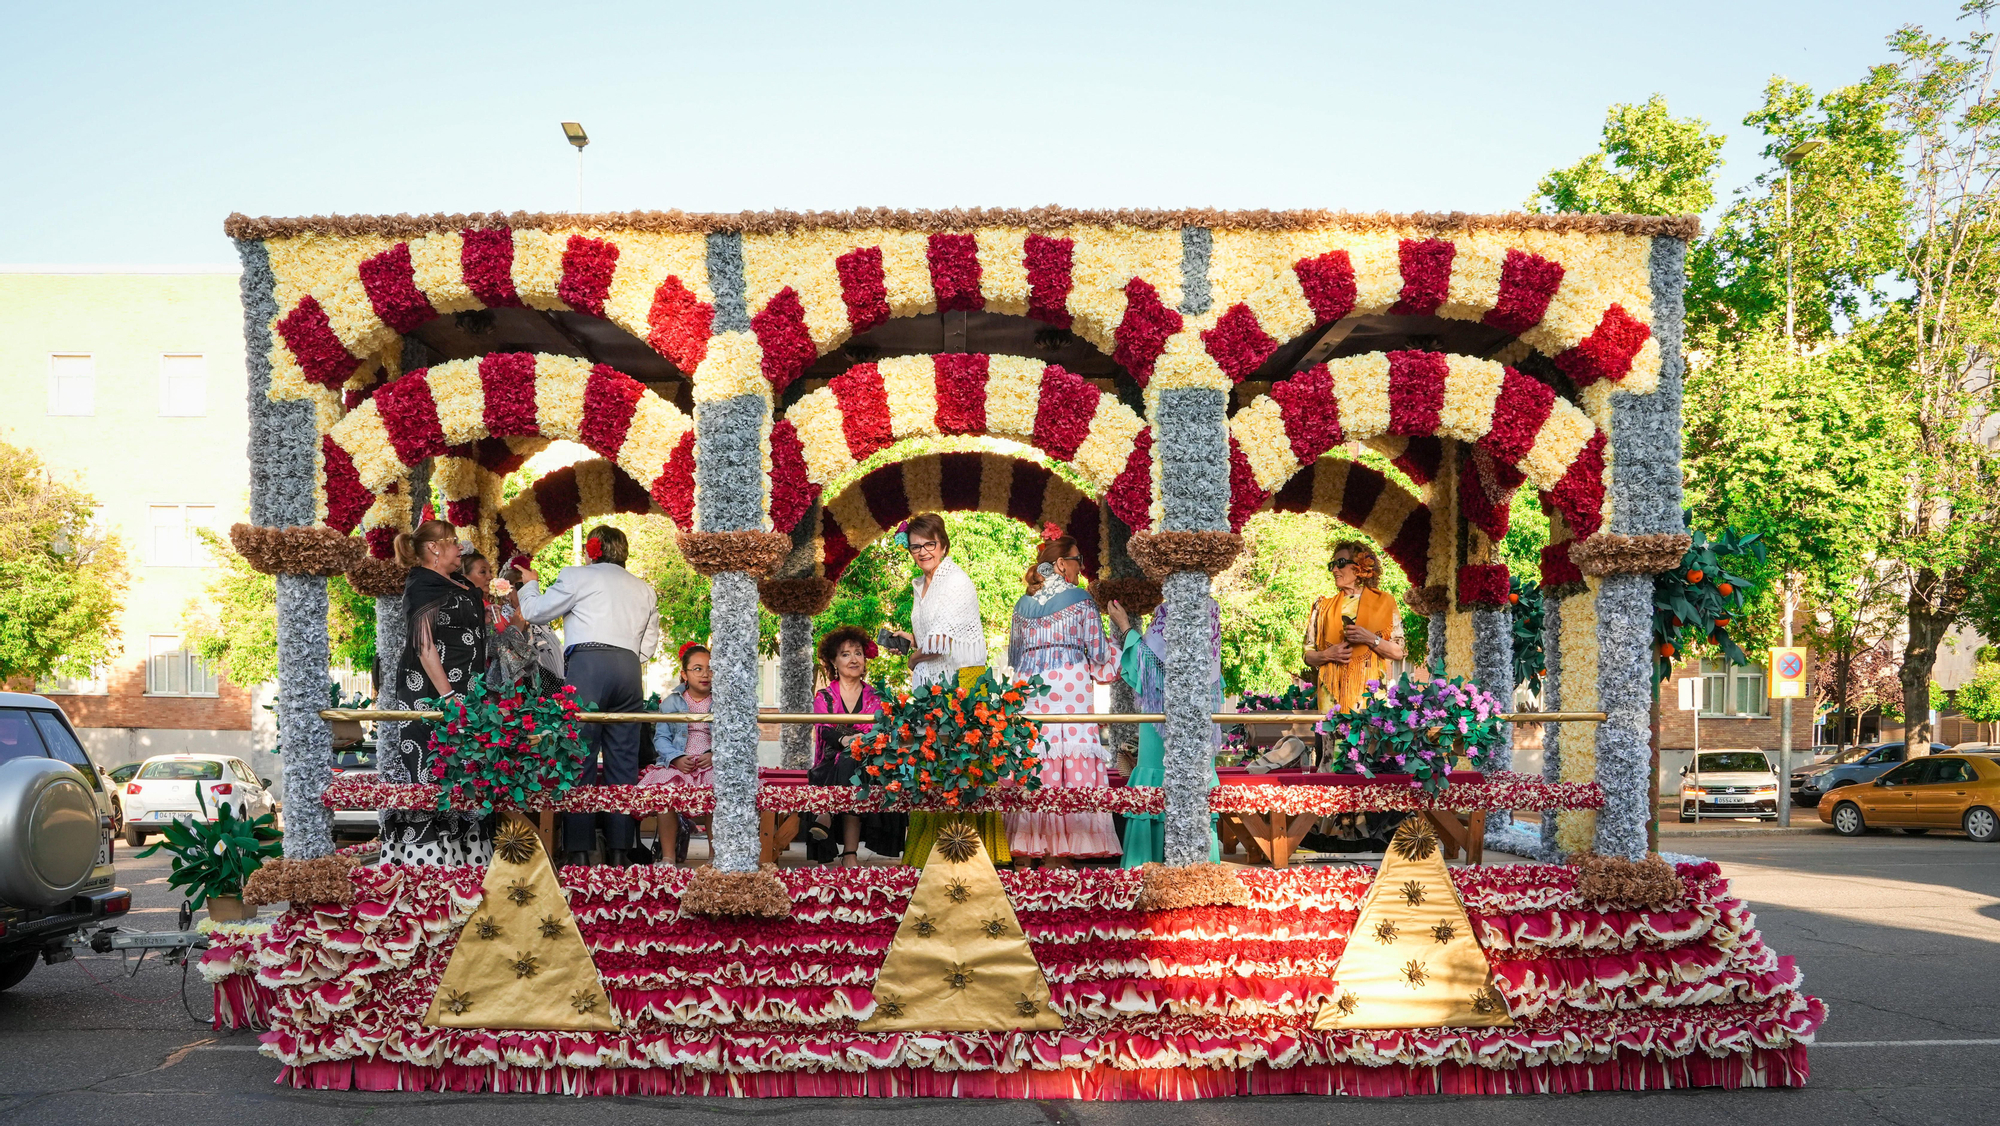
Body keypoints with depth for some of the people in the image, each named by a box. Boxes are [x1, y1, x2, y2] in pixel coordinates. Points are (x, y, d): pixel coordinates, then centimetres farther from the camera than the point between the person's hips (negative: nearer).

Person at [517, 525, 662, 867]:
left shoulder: (577, 576, 9)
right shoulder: (645, 589, 22)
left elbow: (535, 613, 16)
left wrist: (530, 584, 33)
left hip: (586, 663, -4)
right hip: (629, 669, 4)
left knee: (579, 760, -5)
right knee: (623, 761, 4)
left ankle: (579, 853, -9)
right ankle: (619, 853, 1)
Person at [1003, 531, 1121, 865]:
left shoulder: (1023, 604, 13)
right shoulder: (1079, 600, -1)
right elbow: (1098, 653, 3)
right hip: (1069, 689, -5)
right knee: (1069, 769, -3)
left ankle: (1023, 853, 5)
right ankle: (1057, 853, -6)